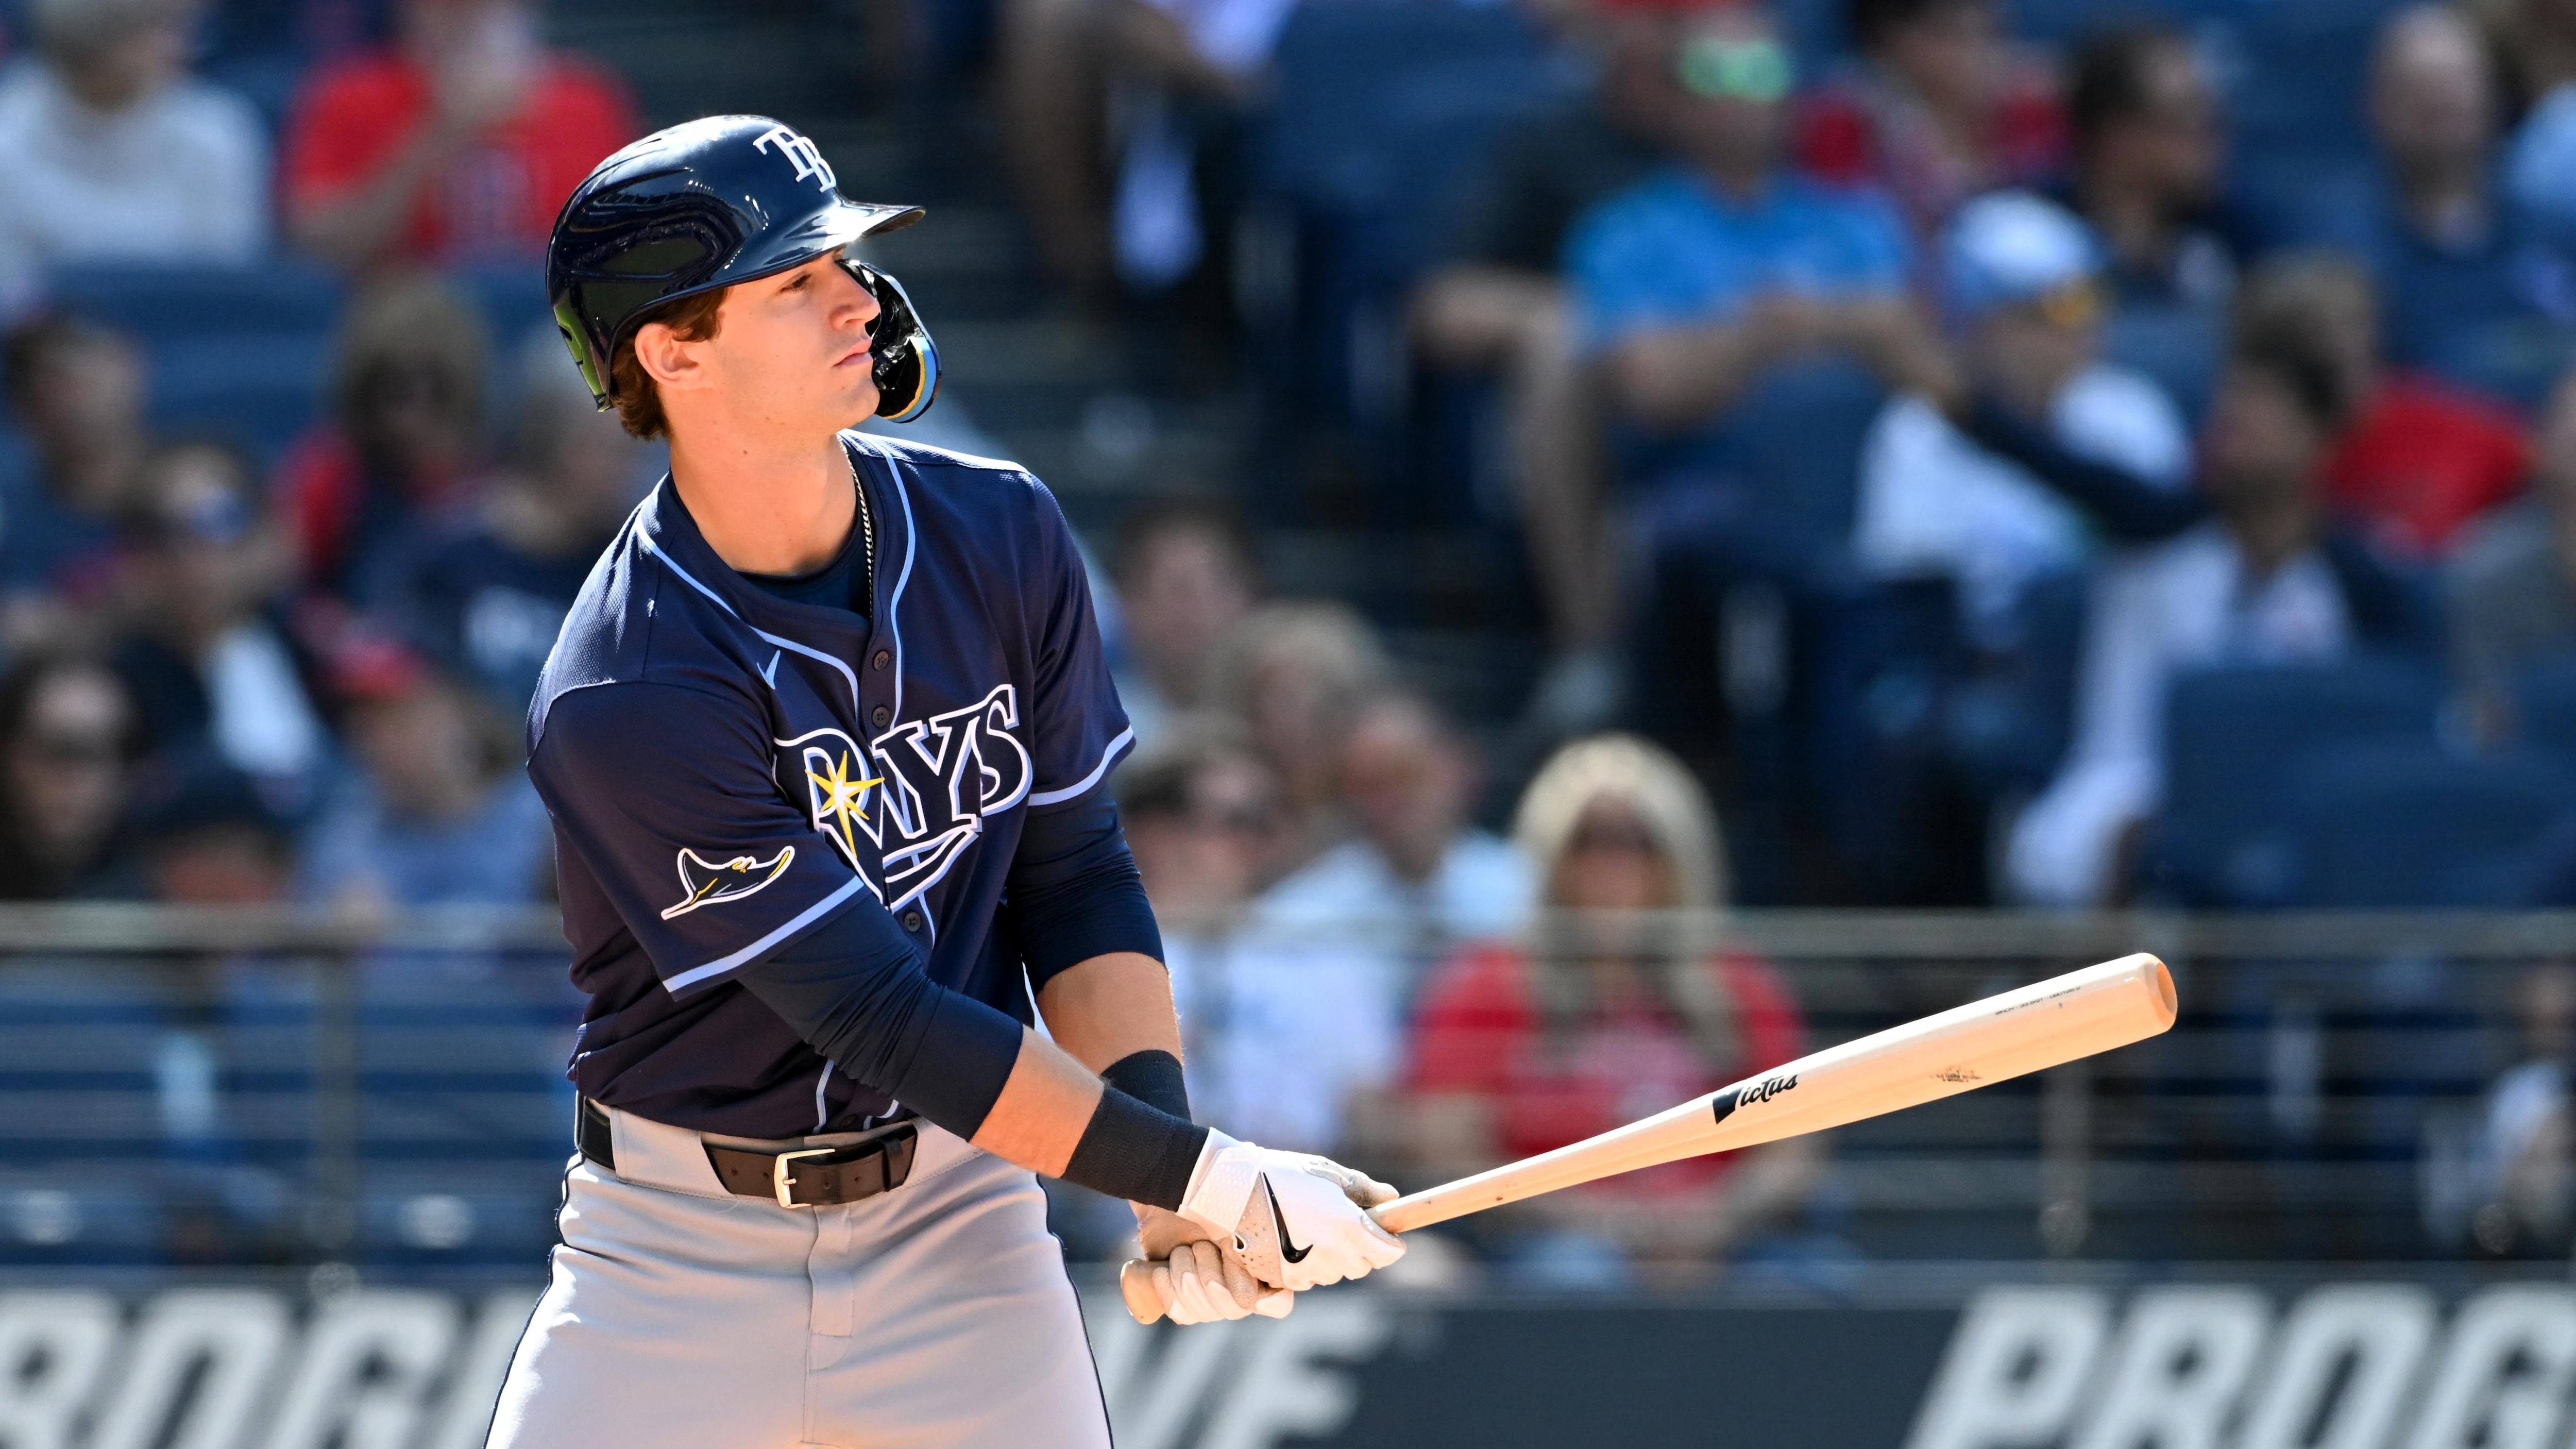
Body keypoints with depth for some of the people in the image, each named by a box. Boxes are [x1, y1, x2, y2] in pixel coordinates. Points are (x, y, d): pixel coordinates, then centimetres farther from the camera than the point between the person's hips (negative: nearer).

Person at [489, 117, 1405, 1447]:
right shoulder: (619, 703, -20)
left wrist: (1163, 1139, -12)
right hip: (679, 1238, -4)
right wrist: (1207, 1177, -26)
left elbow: (1075, 876, 5)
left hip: (955, 1224, 4)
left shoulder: (1000, 538, -2)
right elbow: (890, 1023, -22)